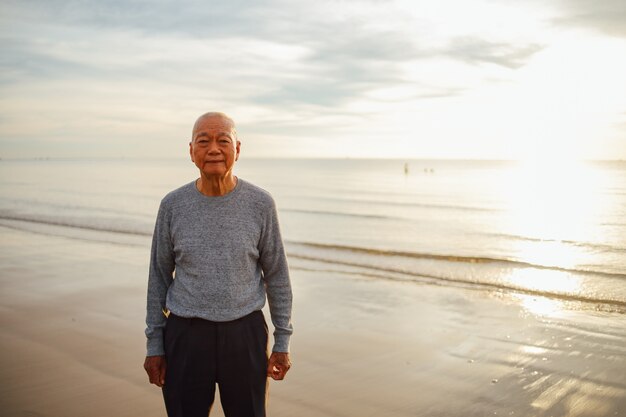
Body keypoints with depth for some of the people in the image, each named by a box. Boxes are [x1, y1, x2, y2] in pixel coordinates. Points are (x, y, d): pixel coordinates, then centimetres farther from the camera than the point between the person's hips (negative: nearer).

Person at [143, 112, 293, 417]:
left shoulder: (260, 204, -6)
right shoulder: (173, 205, -4)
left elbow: (276, 275, 0)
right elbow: (159, 276, 3)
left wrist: (282, 343, 0)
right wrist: (154, 345, 2)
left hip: (244, 334, 0)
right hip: (186, 335, 1)